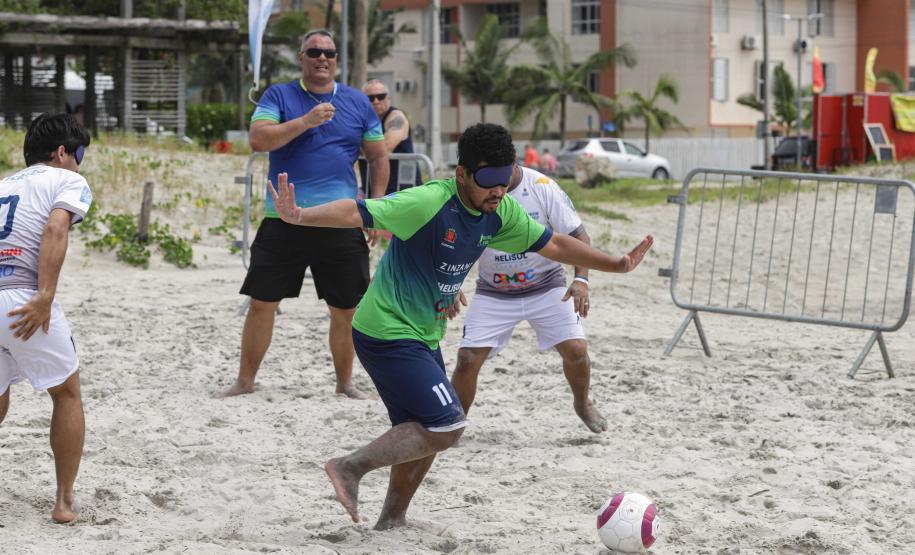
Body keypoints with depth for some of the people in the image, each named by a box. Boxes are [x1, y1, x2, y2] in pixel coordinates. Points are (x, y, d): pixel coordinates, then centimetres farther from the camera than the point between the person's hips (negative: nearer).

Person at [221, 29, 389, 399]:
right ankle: (245, 380, 12)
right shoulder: (279, 96, 4)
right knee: (262, 302, 0)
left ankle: (345, 382, 22)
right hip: (283, 220, -1)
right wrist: (305, 121, -19)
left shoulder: (358, 102, 10)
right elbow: (258, 139, -11)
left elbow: (379, 157, 15)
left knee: (345, 309, 5)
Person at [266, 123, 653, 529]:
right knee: (446, 427, -15)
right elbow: (357, 212, -32)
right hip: (388, 332, -9)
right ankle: (350, 467, -6)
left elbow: (553, 245, 11)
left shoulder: (501, 212, -1)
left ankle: (392, 520, 33)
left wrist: (617, 265, 9)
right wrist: (300, 217, -47)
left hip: (423, 336, 9)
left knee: (424, 434, 18)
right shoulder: (428, 203, -25)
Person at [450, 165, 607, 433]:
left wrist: (581, 280, -26)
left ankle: (583, 404, 21)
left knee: (576, 349, -10)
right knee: (468, 359, -11)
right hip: (492, 294, 0)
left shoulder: (542, 187, -16)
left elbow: (578, 235, -12)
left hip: (545, 286, 0)